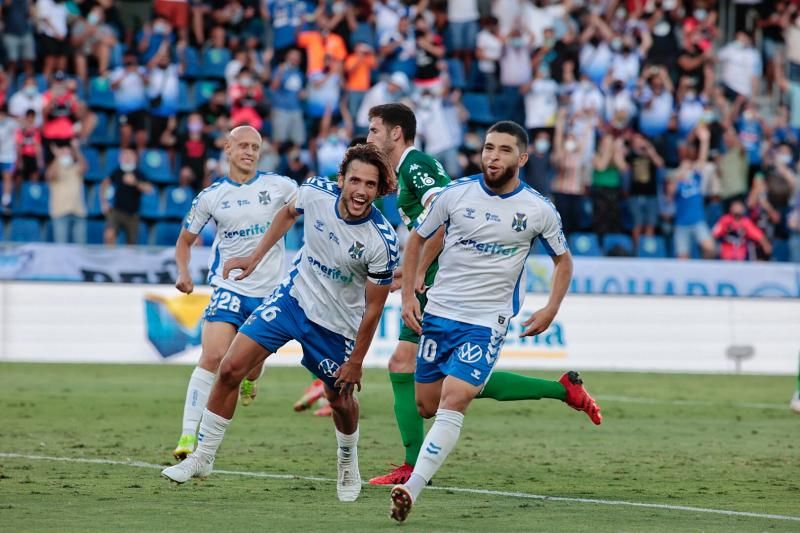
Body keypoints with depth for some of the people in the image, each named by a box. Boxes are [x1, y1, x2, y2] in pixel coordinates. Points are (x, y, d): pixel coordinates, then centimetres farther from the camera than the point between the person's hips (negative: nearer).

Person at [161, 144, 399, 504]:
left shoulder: (382, 242, -27)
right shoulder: (316, 191, -18)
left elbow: (373, 307, -16)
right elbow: (288, 214, 9)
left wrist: (355, 362, -10)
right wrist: (256, 256, 8)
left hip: (337, 323, -3)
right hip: (293, 297, 3)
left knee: (340, 400, 9)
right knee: (230, 369, -7)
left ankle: (348, 463, 42)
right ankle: (202, 458, 8)